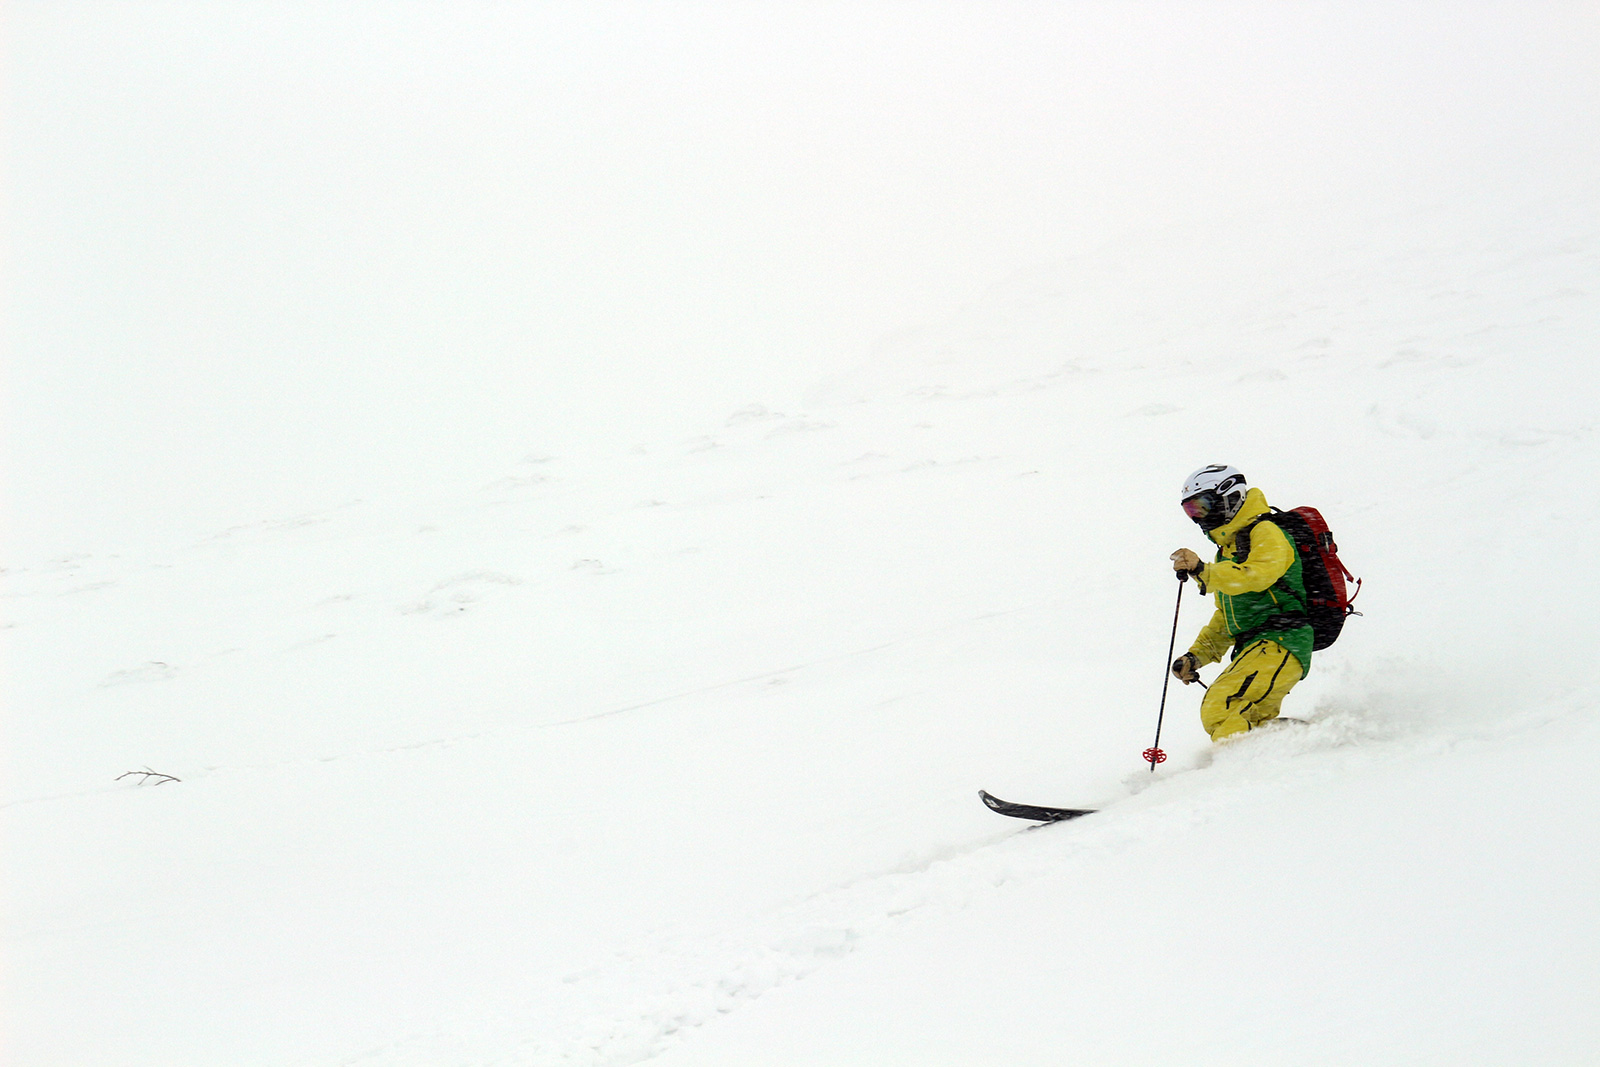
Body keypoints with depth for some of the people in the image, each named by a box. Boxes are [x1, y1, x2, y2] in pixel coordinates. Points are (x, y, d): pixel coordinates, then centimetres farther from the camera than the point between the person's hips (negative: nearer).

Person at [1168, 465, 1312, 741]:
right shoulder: (1227, 551, 27)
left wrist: (1202, 571, -33)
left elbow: (1257, 576, -24)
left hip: (1281, 645, -10)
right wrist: (1195, 656, 18)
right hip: (1252, 650, 10)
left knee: (1220, 710, -25)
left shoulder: (1265, 532, -3)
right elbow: (1225, 618, 31)